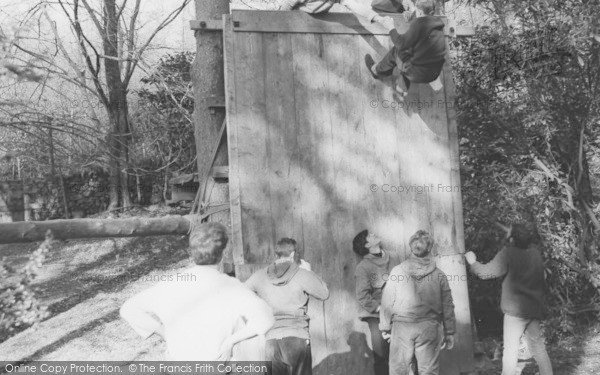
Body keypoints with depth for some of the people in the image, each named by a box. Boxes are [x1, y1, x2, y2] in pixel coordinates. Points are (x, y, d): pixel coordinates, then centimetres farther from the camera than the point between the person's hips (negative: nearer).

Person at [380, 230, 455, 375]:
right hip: (429, 328, 1)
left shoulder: (397, 271, -2)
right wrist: (449, 333, 12)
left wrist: (385, 327, 10)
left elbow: (387, 302, 1)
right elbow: (448, 307, 3)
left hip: (401, 326, 0)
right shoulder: (439, 274, 0)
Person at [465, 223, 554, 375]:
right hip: (534, 308, 6)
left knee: (510, 348, 3)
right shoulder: (535, 251, 2)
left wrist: (473, 262, 5)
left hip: (516, 309, -6)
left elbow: (486, 272, -14)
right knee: (537, 346, 16)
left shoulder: (508, 253, -16)